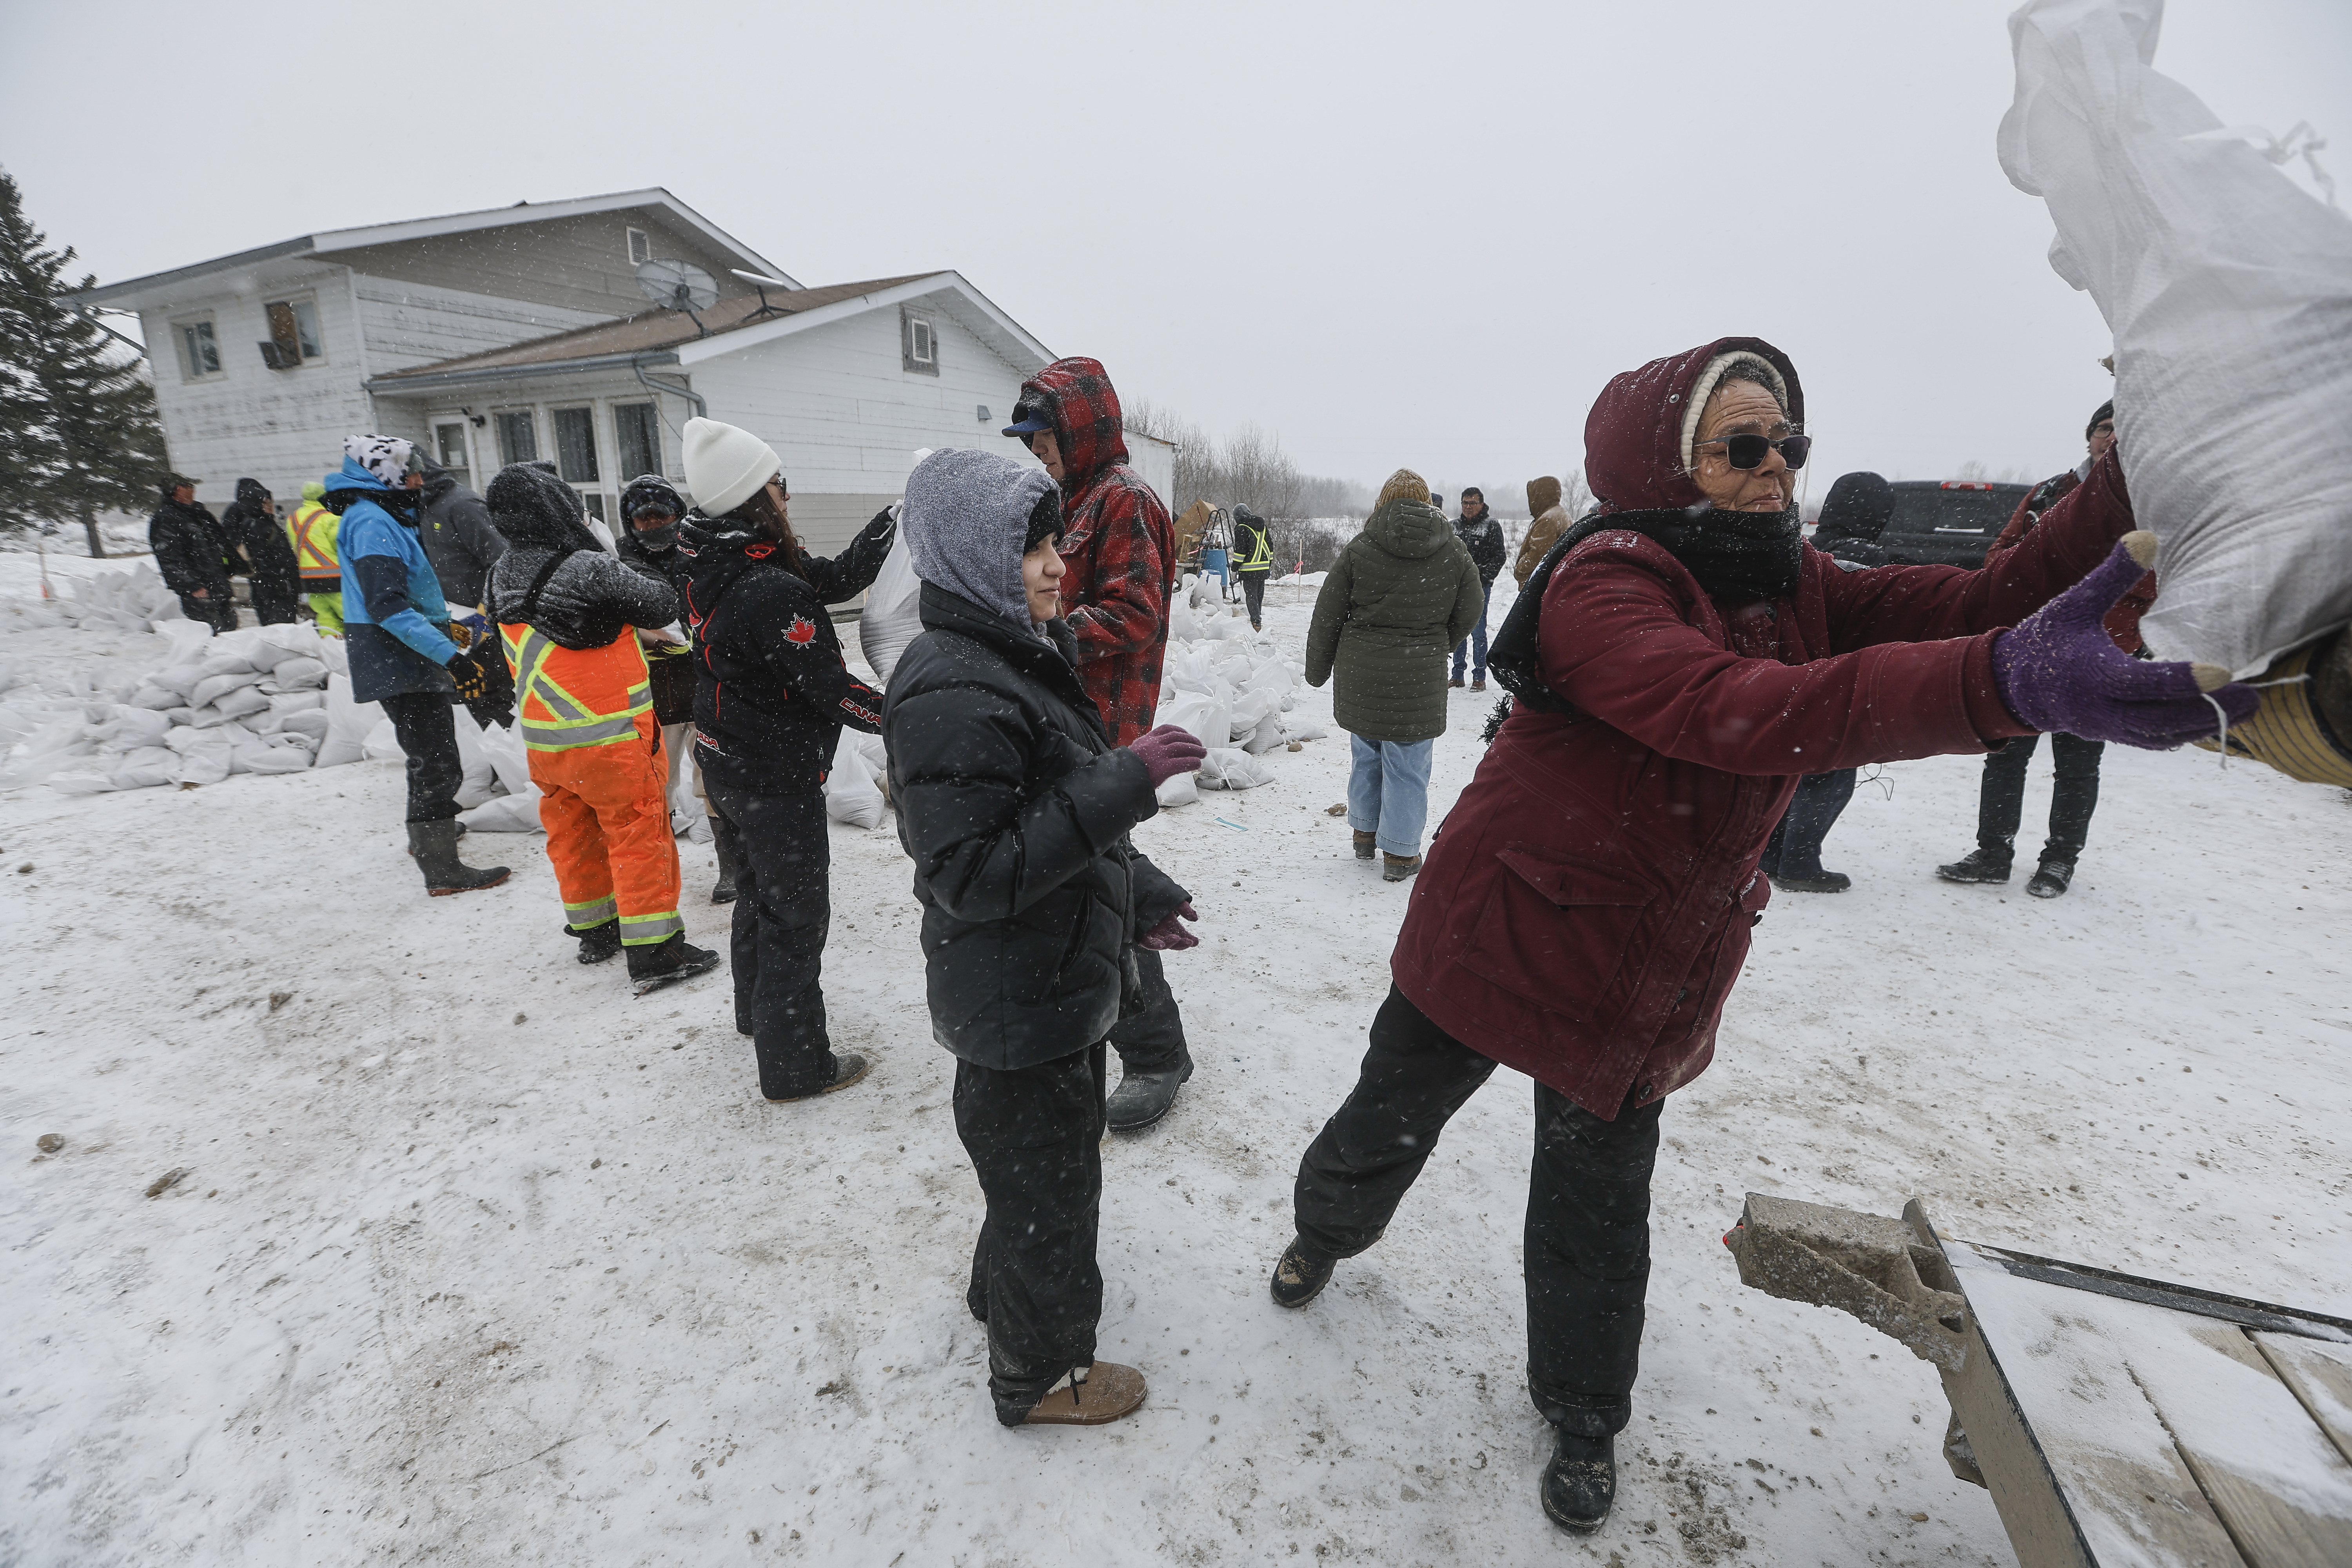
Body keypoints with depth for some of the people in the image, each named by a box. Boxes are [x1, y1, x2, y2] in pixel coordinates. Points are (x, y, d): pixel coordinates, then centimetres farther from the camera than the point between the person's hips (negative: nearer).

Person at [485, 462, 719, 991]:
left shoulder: (502, 576, 3)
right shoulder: (589, 569, -21)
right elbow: (663, 606, -12)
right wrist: (632, 577, 8)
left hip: (544, 738, 7)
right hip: (609, 738, -7)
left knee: (573, 833, 19)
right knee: (639, 832, 1)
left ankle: (593, 931, 35)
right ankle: (653, 951, 6)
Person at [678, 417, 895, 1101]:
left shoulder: (718, 566, 2)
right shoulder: (773, 593, -28)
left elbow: (837, 578, 5)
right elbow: (829, 687, -24)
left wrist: (896, 517, 1)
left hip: (731, 762, 10)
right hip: (777, 775, -10)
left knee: (762, 886, 27)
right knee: (796, 910, 4)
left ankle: (757, 1011, 48)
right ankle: (794, 1065, 17)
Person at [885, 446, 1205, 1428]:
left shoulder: (1025, 656, 6)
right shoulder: (952, 693, -27)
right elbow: (972, 875, -31)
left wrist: (1137, 892, 14)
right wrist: (1123, 786, -33)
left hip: (1061, 977, 10)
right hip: (1017, 1006, -10)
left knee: (1052, 1154, 28)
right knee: (1047, 1178, 11)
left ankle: (1003, 1291, 54)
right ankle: (1040, 1373, 37)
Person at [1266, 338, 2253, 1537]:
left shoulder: (1795, 591, 3)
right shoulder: (1601, 584, -22)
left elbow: (1972, 607, -7)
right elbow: (1734, 713, -38)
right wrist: (2004, 683, -48)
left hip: (1646, 981, 5)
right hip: (1500, 932, -4)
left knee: (1597, 1210, 16)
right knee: (1384, 1132, 16)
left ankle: (1583, 1416, 43)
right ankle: (1326, 1234, 51)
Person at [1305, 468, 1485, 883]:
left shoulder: (1360, 548, -4)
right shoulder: (1455, 553, -1)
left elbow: (1327, 616, -2)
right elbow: (1469, 614, 7)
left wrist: (1318, 669, 11)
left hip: (1359, 675, 2)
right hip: (1419, 678, -1)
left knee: (1366, 754, 19)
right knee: (1408, 765, 7)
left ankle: (1364, 833, 34)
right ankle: (1400, 853, 14)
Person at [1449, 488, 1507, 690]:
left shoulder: (1492, 526, 0)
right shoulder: (1454, 526, 13)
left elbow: (1498, 558, -4)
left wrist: (1482, 579, -12)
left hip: (1480, 587, -5)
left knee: (1477, 632, -4)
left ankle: (1479, 677, 2)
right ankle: (1458, 675, 17)